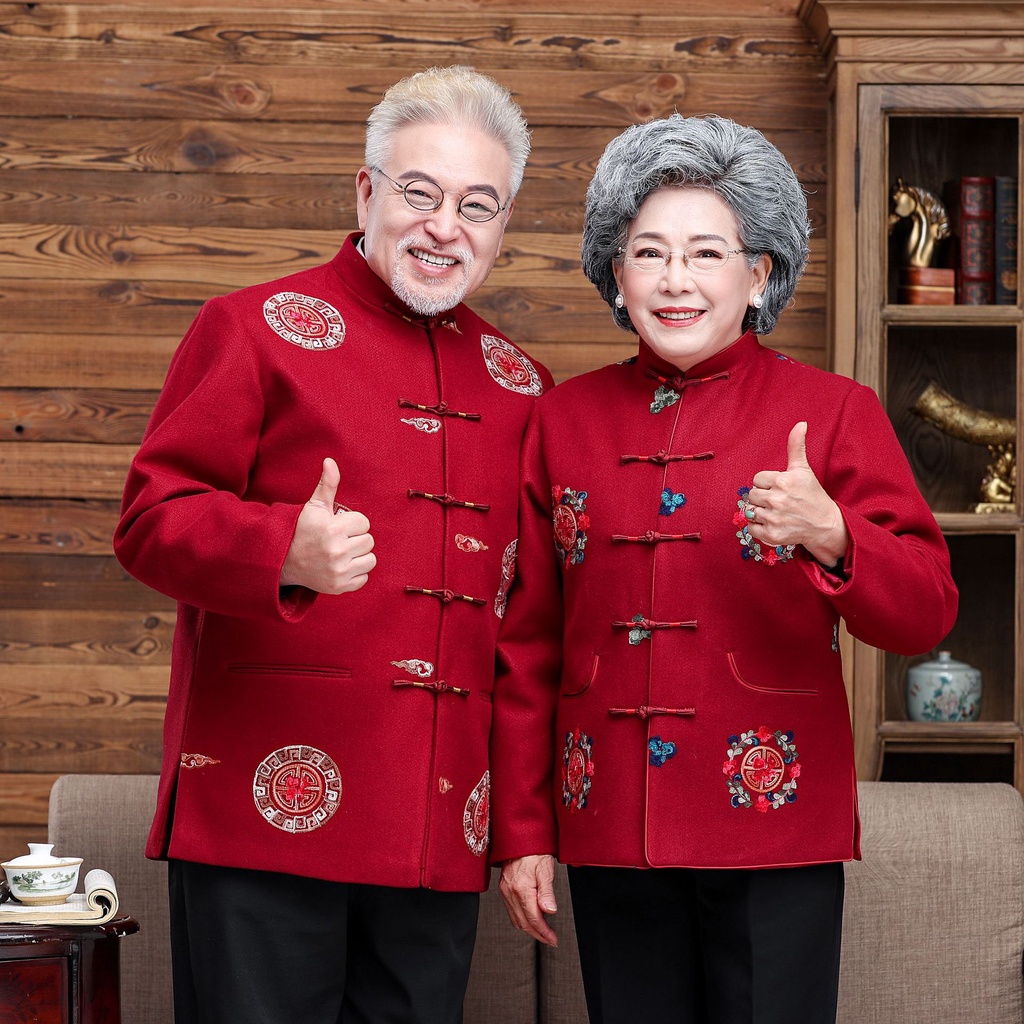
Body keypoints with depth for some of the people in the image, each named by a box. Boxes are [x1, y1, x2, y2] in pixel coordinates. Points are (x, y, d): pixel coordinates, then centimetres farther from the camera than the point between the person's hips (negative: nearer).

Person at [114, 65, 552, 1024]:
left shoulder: (518, 383, 18)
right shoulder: (257, 327, 2)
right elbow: (153, 516, -5)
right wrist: (283, 550, -24)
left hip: (444, 829, 5)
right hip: (266, 802, -5)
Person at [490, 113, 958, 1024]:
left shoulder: (832, 412, 1)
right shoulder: (564, 419, 8)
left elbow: (925, 613, -6)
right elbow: (527, 642, 10)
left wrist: (830, 535, -26)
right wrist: (521, 833, 7)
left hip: (776, 830, -2)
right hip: (610, 833, 2)